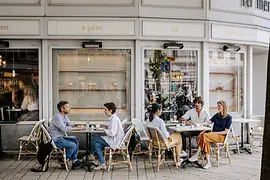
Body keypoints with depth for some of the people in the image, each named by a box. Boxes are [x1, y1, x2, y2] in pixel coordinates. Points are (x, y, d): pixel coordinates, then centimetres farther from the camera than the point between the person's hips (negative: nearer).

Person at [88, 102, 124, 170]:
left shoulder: (114, 119, -18)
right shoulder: (112, 118, 14)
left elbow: (112, 133, -24)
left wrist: (103, 129, -12)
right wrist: (104, 128, 6)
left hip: (114, 142, -10)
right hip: (113, 140, 10)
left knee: (95, 139, -9)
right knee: (97, 145, -1)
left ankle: (91, 155, 6)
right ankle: (102, 164, -1)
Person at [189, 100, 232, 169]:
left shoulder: (228, 117, -1)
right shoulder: (216, 115, 18)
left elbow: (226, 131, -7)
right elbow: (209, 122, 8)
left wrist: (215, 133, -17)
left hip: (221, 136, -5)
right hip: (213, 135, 5)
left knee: (205, 135, -31)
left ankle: (196, 155, -29)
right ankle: (208, 162, -38)